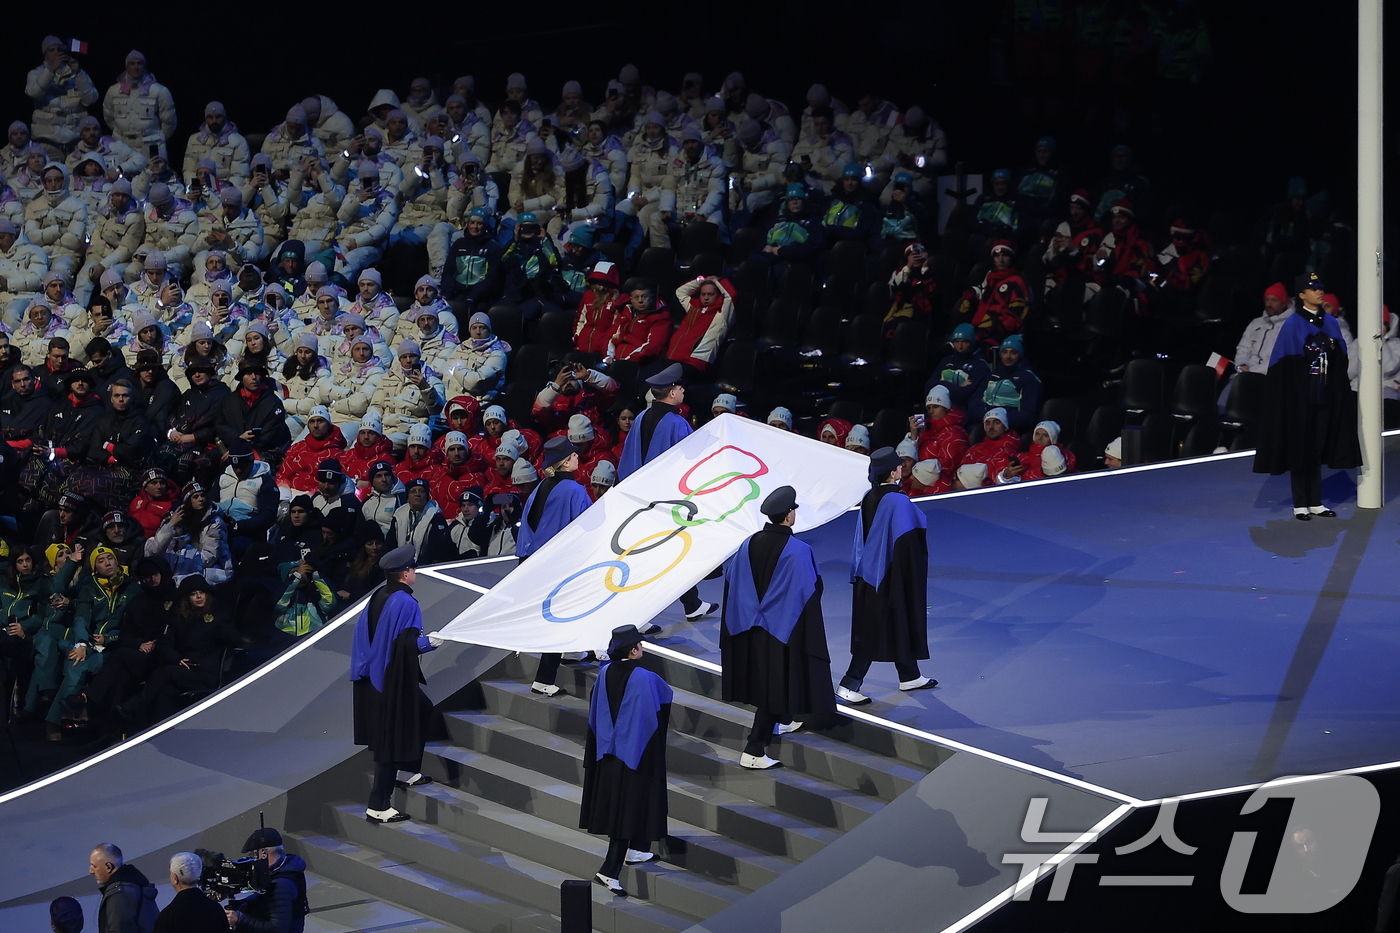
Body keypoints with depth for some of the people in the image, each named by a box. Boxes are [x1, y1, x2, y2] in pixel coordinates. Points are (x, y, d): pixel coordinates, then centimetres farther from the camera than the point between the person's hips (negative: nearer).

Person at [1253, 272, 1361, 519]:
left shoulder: (1330, 323, 9)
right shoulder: (1293, 325, -7)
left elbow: (1340, 362, 12)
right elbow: (1283, 368, -9)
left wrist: (1341, 394, 7)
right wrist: (1291, 395, -15)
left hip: (1325, 395, 5)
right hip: (1301, 395, -5)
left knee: (1318, 447, 8)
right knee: (1301, 447, 0)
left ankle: (1315, 502, 14)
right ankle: (1300, 504, 6)